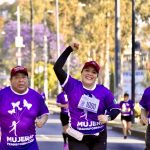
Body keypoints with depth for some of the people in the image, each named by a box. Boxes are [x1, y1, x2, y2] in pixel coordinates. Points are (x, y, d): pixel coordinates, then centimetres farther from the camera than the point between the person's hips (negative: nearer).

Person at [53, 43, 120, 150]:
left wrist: (108, 117, -16)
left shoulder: (104, 91, -2)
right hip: (77, 138, -2)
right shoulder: (72, 85, -5)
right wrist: (69, 49, -16)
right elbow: (57, 68, -13)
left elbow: (116, 108, 6)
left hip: (98, 138, 2)